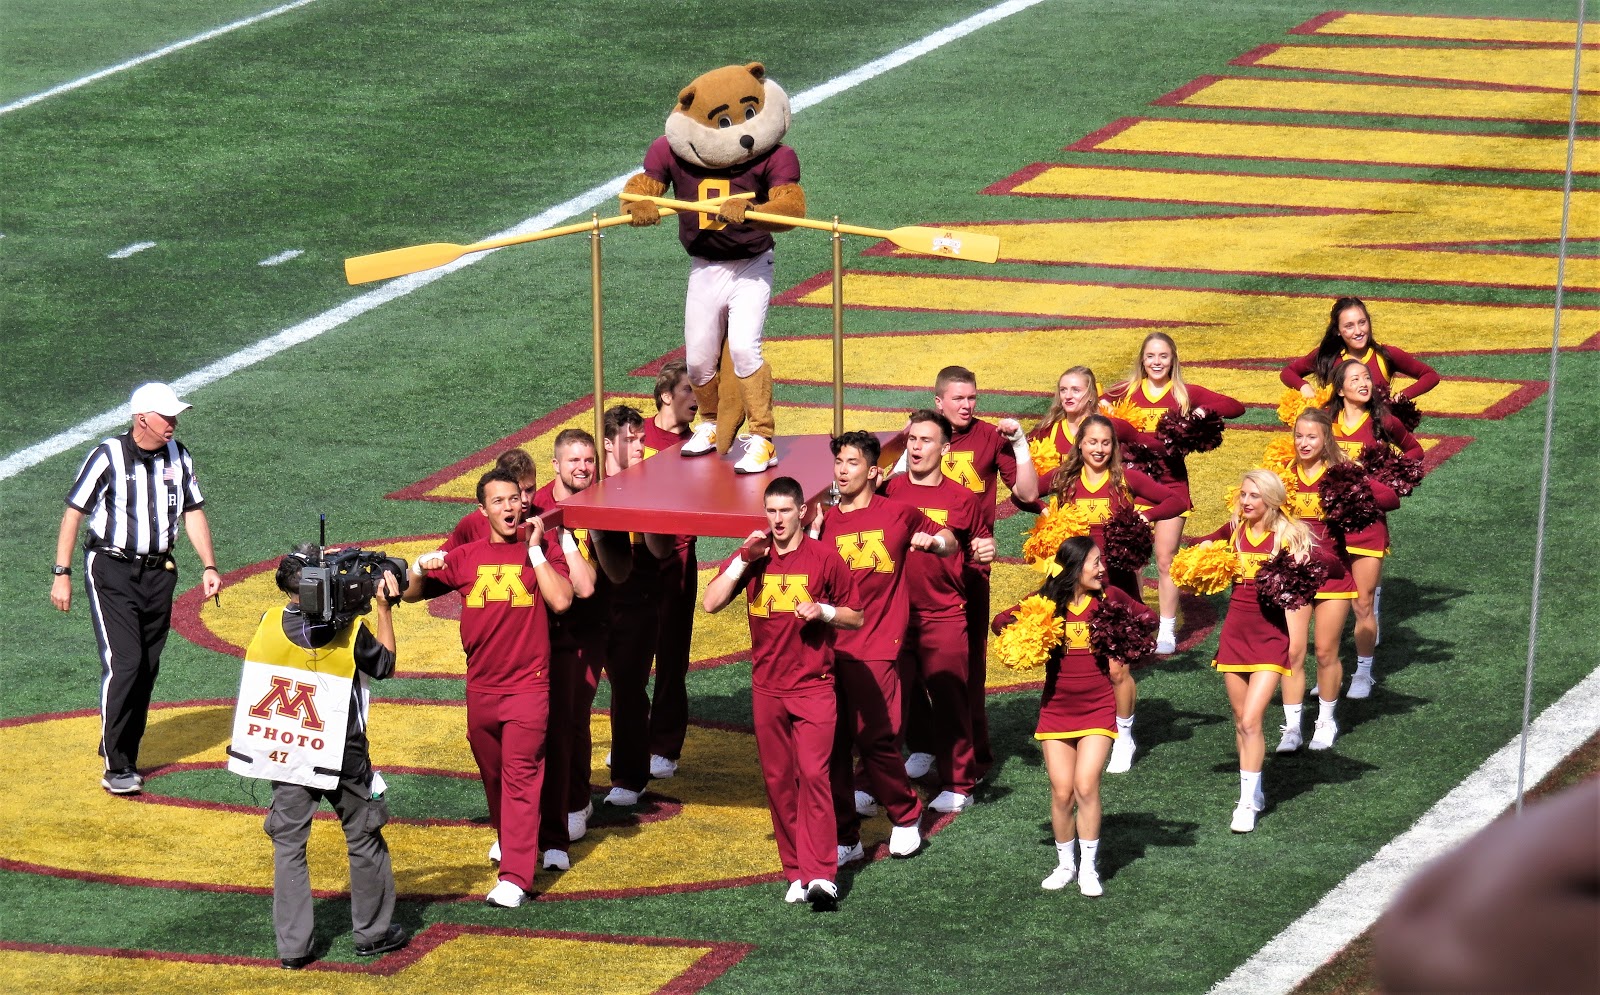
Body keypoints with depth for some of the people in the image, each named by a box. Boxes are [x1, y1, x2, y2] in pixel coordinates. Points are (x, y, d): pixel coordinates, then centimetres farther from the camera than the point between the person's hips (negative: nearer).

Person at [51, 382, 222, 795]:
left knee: (147, 669, 7)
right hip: (111, 571, -6)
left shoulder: (178, 457, 5)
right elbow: (74, 512, -7)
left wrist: (209, 566, 6)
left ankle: (124, 757, 17)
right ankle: (116, 766, -9)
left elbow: (193, 511, 14)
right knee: (123, 663, -14)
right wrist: (62, 573, -11)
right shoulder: (108, 457, -11)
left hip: (158, 572, 6)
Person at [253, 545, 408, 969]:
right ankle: (373, 931, 25)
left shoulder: (270, 627, -14)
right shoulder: (352, 631, -18)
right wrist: (384, 609, 5)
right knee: (364, 839, 16)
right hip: (345, 757, -1)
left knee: (289, 846, 8)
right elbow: (385, 665, 2)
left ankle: (293, 946, 6)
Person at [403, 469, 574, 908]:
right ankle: (508, 836, 44)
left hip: (528, 685, -4)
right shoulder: (466, 557, 5)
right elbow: (411, 594, 11)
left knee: (520, 776, -10)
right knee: (492, 772, 19)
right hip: (481, 686, 4)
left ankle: (515, 878, -14)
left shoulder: (543, 548, -3)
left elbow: (561, 600, -17)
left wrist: (535, 550, -15)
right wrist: (420, 569, -10)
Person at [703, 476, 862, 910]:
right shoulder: (752, 556, 5)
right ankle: (796, 872, 13)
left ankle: (821, 876, -19)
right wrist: (743, 561, -11)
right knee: (778, 780, 6)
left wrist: (823, 611, -14)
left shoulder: (824, 559, -2)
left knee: (813, 773, -15)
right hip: (767, 688, 4)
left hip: (814, 686, -4)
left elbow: (856, 617, 6)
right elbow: (711, 603, -3)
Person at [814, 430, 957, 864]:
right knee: (831, 743, 1)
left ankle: (906, 815, 16)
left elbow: (951, 542, 15)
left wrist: (933, 541, -7)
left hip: (875, 647, -4)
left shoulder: (898, 514, 4)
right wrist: (812, 538, -5)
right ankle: (843, 837, 10)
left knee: (876, 738, -7)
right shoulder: (825, 521, 11)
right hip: (830, 645, 4)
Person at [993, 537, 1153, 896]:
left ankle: (1088, 869, -2)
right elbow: (1001, 622, 5)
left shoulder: (1109, 598, -5)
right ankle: (1065, 864, 20)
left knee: (1086, 785, -13)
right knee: (1062, 792, 2)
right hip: (1056, 709, 1)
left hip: (1098, 709, -1)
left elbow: (1146, 618, 7)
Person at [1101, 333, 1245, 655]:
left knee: (1165, 560, 2)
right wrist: (1102, 408, -10)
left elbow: (1236, 407, -1)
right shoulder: (1125, 392, 4)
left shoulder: (1186, 394, 1)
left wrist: (1204, 410, -17)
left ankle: (1167, 632, 10)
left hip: (1171, 483, -1)